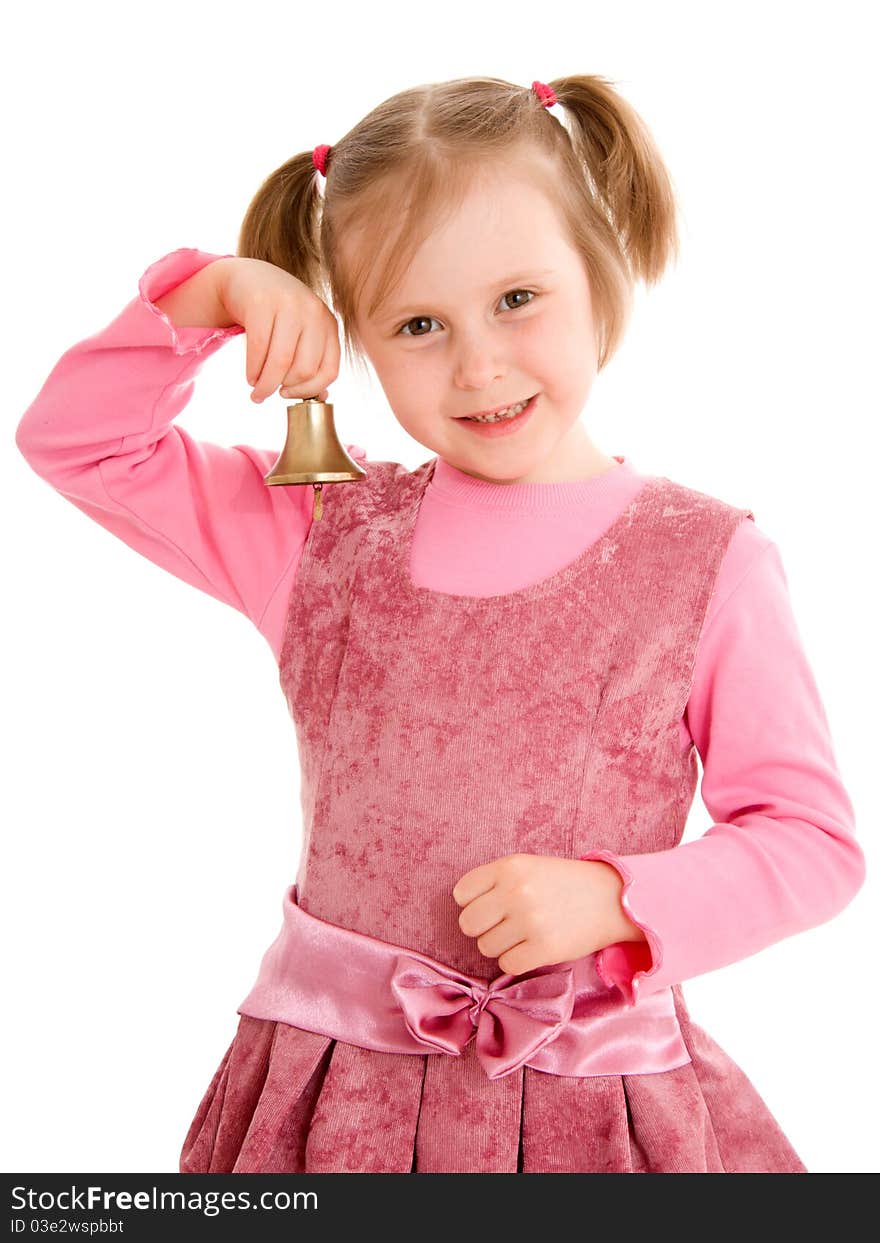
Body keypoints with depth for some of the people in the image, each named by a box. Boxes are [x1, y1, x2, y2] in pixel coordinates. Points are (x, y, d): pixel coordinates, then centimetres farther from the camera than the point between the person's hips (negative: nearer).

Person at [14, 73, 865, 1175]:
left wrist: (614, 901, -18)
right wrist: (209, 294, -8)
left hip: (598, 1100, -1)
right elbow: (73, 439, 5)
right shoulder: (325, 531, 1)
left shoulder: (708, 561, -7)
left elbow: (813, 841, -4)